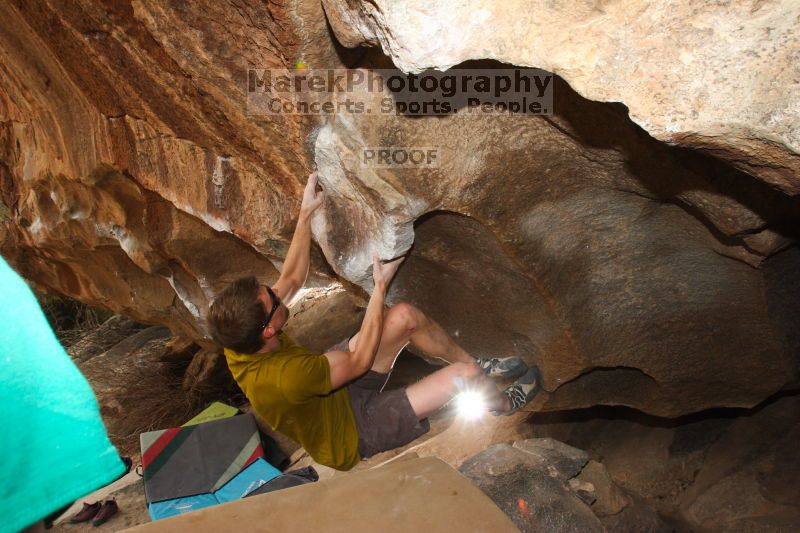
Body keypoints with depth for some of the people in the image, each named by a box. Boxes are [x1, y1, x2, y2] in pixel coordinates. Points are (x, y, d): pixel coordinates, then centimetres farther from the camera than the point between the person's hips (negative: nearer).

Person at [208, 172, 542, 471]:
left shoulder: (239, 340, -18)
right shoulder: (286, 376, -43)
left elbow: (292, 280, -5)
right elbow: (360, 360, -27)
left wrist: (305, 213, -4)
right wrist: (380, 286, -22)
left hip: (334, 389, 8)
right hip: (353, 429, -7)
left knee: (404, 316, -5)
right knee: (464, 374, -13)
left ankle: (480, 365, 18)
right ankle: (504, 404, 26)